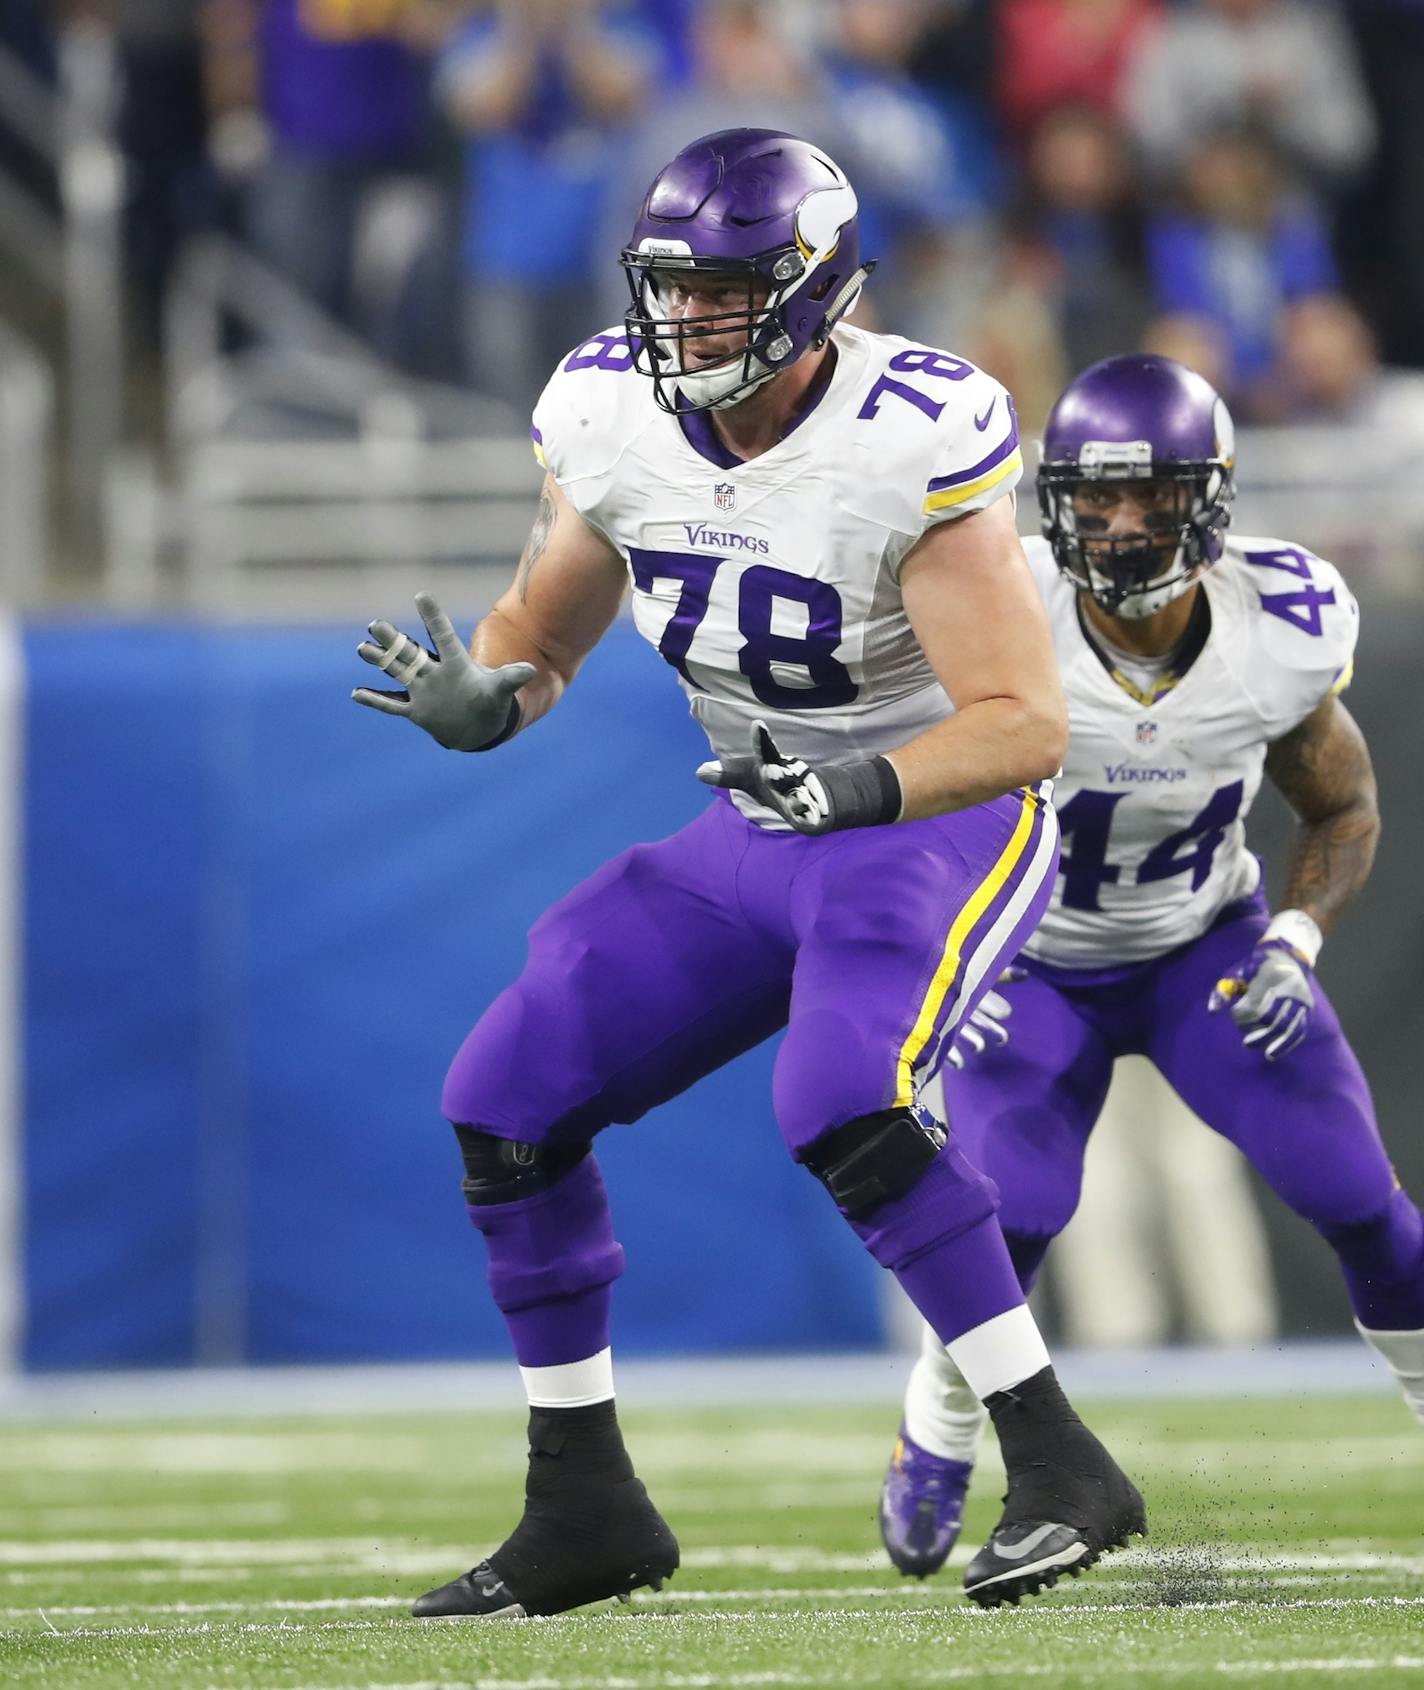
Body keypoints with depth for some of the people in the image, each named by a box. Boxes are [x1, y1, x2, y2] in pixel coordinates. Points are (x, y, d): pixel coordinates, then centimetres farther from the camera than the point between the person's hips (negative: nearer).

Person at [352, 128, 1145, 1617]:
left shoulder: (910, 441, -25)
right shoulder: (607, 418, -6)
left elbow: (1025, 721, -26)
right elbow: (540, 636, 8)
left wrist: (858, 787, -43)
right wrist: (476, 695, -16)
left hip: (943, 826, -7)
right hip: (755, 841, 7)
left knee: (840, 1104, -32)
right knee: (508, 1101, -3)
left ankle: (1059, 1468, -23)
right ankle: (583, 1511, 10)